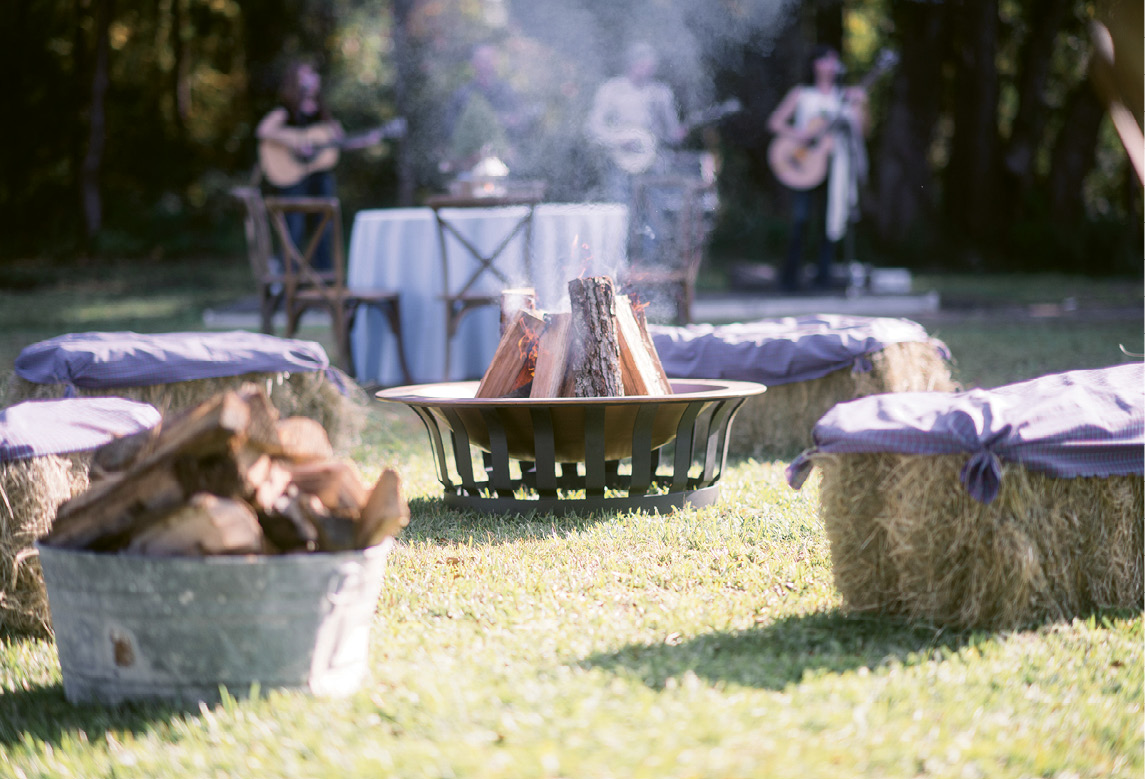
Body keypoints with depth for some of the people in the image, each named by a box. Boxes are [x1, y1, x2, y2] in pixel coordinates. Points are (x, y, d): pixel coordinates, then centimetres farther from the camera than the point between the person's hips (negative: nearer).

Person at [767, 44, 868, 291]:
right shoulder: (801, 94, 9)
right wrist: (795, 135, -12)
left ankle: (823, 274, 4)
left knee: (831, 218, -2)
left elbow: (860, 130, 4)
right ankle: (790, 275, -9)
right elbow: (775, 121, 5)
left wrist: (859, 106, -12)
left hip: (834, 162, 2)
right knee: (800, 217, -14)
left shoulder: (846, 96, 13)